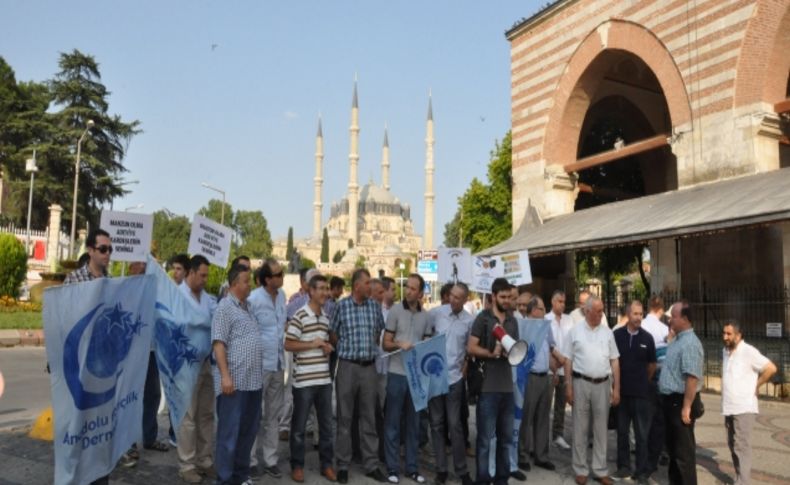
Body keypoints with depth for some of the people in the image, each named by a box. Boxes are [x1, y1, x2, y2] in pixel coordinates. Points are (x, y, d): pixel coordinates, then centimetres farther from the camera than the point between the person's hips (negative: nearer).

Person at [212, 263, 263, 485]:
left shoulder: (248, 306, 16)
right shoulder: (225, 308, -7)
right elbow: (218, 343, -14)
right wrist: (225, 376, -20)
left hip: (253, 380, 8)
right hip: (234, 381, -8)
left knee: (248, 431, 14)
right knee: (229, 432, 0)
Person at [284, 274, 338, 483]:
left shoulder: (326, 318, 12)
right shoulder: (299, 316, -11)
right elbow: (288, 345, -12)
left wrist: (328, 347, 3)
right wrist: (312, 344, -18)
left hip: (324, 379, 6)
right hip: (304, 380, -6)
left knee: (326, 424, 12)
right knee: (299, 425, 7)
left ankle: (326, 464, 24)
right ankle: (297, 465, 20)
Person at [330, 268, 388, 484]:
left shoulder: (375, 306, 4)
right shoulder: (342, 305, -5)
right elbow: (333, 335, 4)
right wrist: (347, 350, 9)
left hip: (369, 367, 3)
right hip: (347, 366, -3)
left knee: (369, 417, 9)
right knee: (345, 417, 6)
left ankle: (371, 465, 18)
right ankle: (343, 465, 17)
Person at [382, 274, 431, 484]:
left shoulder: (424, 316, 7)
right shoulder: (395, 310, -5)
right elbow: (385, 344, -4)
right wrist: (399, 344, -23)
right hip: (397, 374, -4)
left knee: (413, 423, 11)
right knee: (392, 422, 3)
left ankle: (412, 467, 21)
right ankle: (392, 467, 13)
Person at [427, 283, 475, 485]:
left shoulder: (469, 321, -2)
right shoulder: (436, 313, -3)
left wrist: (463, 368, 0)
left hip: (454, 377, 0)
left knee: (454, 424, 2)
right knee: (437, 423, 7)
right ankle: (441, 468, 16)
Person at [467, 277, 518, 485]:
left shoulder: (512, 321, 13)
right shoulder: (483, 318, -4)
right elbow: (471, 348, -9)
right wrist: (491, 354, -22)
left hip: (508, 386, 6)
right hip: (488, 386, -6)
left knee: (506, 437, 13)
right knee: (485, 438, 0)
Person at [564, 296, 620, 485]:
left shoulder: (607, 332, 5)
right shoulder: (575, 331, -1)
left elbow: (614, 361, 7)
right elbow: (568, 360, 0)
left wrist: (616, 388, 2)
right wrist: (568, 387, -4)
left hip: (603, 384, 2)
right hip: (581, 383, -2)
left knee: (601, 429, 9)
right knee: (580, 428, 6)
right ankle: (581, 469, 16)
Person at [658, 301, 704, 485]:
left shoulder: (690, 343, -21)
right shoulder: (677, 340, 11)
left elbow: (692, 378, -26)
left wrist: (686, 407, -26)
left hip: (680, 402, -10)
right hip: (671, 400, 10)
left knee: (683, 449, 1)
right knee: (673, 445, 20)